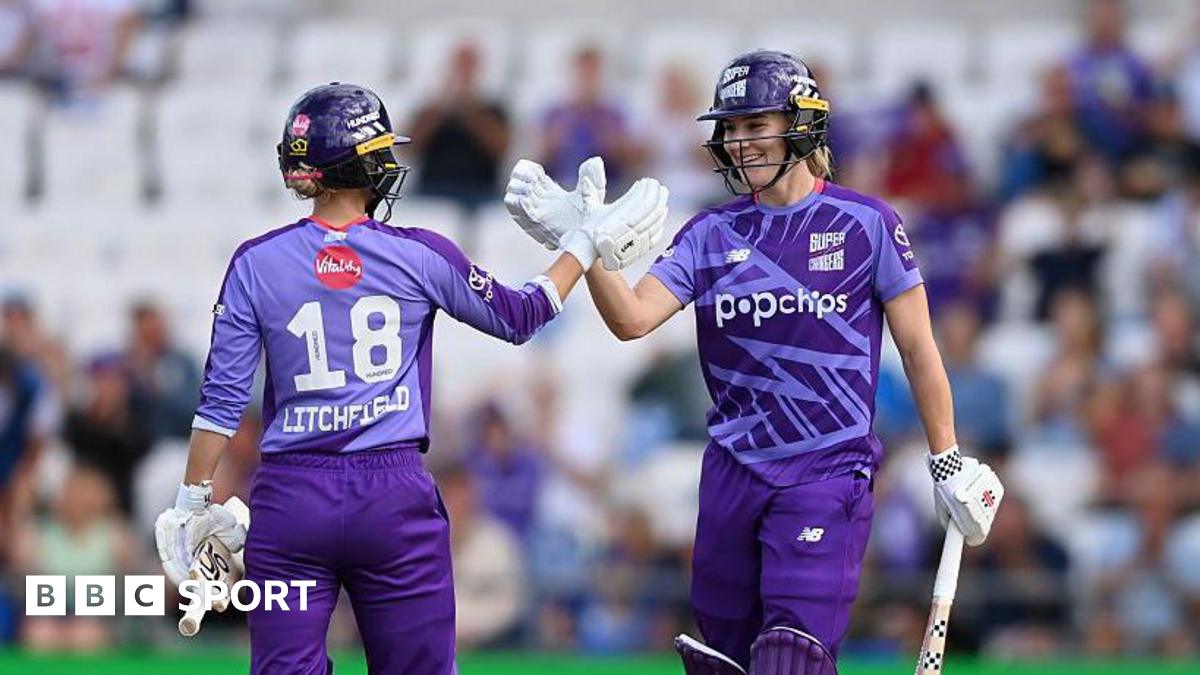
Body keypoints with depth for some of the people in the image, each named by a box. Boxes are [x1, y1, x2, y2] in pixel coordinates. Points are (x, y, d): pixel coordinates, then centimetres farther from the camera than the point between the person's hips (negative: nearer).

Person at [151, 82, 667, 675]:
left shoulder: (256, 264, 0)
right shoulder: (420, 256, -2)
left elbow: (221, 400, -1)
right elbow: (518, 318, 13)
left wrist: (191, 504, 7)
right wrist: (587, 241, 25)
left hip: (290, 500, 0)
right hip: (396, 497, 0)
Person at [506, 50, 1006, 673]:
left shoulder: (865, 224, -1)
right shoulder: (712, 234, 8)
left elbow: (916, 347, 3)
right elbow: (631, 319, -5)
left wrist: (947, 462, 4)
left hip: (829, 471, -4)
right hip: (732, 473, 4)